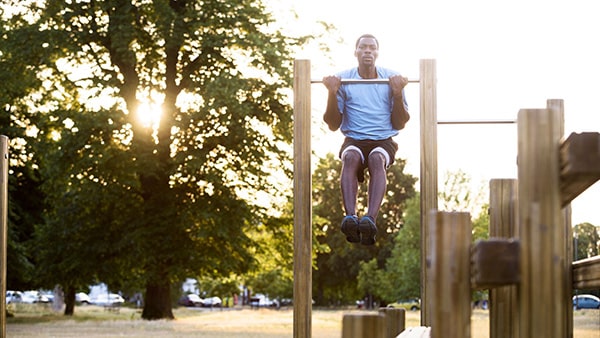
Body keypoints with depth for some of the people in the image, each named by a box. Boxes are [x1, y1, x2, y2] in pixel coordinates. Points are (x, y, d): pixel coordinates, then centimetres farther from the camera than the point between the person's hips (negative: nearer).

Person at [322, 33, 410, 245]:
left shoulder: (392, 79, 7)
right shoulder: (342, 80, 6)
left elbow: (399, 124, 6)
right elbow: (333, 125, 5)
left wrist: (398, 93, -8)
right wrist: (332, 93, -9)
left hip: (384, 141, 0)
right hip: (354, 140, 0)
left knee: (377, 159, -37)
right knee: (351, 157, -36)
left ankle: (370, 219, -54)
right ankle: (350, 216, -54)